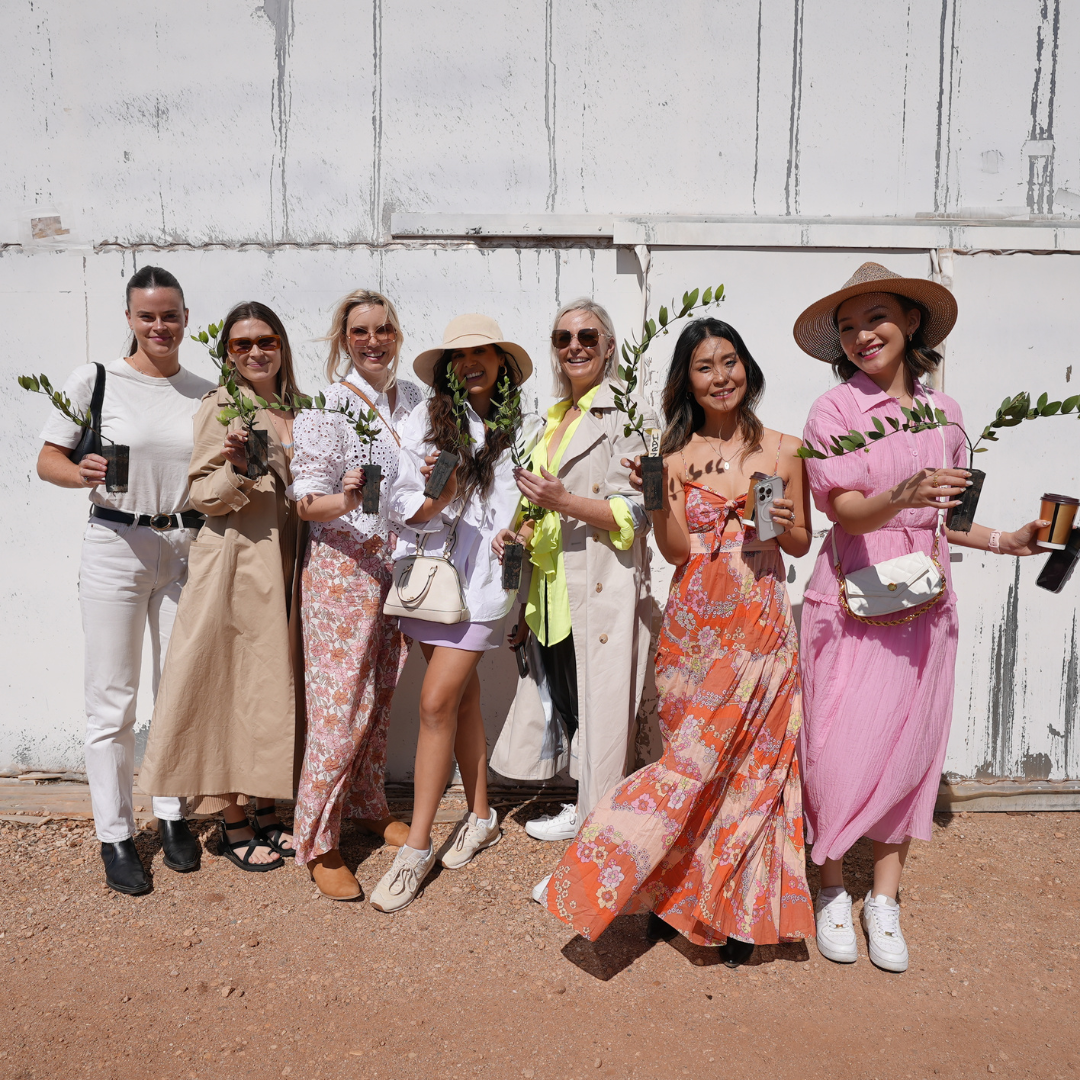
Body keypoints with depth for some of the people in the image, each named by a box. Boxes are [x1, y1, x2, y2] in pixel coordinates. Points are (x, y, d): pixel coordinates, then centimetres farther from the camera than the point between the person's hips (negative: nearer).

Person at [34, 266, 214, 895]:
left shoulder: (206, 394, 8)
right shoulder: (95, 381, -1)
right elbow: (48, 459, 0)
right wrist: (81, 473, -21)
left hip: (186, 548, 3)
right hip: (116, 544, -3)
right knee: (112, 700, 2)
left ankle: (172, 815, 28)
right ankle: (116, 834, 16)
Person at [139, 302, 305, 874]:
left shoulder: (293, 410, 14)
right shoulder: (220, 407, -5)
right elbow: (201, 494, -9)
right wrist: (237, 469, -26)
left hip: (284, 564, 7)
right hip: (237, 561, -7)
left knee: (275, 684, 11)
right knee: (234, 686, 0)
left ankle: (266, 814, 25)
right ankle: (233, 825, 14)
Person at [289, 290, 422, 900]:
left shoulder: (414, 399, 9)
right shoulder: (326, 406, -9)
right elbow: (307, 502, -11)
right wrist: (345, 500, -29)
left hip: (400, 565, 6)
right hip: (344, 566, -6)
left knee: (382, 697, 14)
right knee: (341, 706, -4)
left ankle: (371, 807, 33)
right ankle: (319, 843, 10)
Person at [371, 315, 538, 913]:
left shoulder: (520, 432, 6)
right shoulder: (424, 420, 5)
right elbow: (401, 504, 1)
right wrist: (434, 500, -19)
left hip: (482, 576, -2)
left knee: (437, 701, -9)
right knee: (462, 696, 11)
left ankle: (417, 848, 1)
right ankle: (481, 817, 29)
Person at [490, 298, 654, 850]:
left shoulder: (629, 413, -6)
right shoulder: (553, 419, 18)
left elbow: (636, 513, -13)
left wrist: (562, 501, -23)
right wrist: (519, 534, 8)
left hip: (605, 587, -8)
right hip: (554, 589, 8)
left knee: (598, 709, 0)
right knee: (563, 701, 14)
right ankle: (582, 810, 30)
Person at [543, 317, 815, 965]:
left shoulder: (785, 450, 4)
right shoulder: (677, 454, 4)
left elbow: (802, 545, 10)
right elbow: (676, 550, -2)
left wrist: (785, 523, -10)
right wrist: (658, 495, -16)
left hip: (761, 625, 0)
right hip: (695, 621, 0)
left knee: (751, 762, 3)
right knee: (692, 757, 3)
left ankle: (737, 910, 20)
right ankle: (678, 895, 22)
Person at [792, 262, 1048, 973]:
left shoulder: (944, 412, 9)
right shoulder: (834, 409, -5)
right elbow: (847, 512, -16)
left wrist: (1006, 541, 11)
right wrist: (903, 496, -33)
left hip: (923, 604, 4)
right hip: (852, 597, -4)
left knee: (910, 747, 7)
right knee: (841, 749, -1)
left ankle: (886, 899, 22)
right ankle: (833, 890, 20)